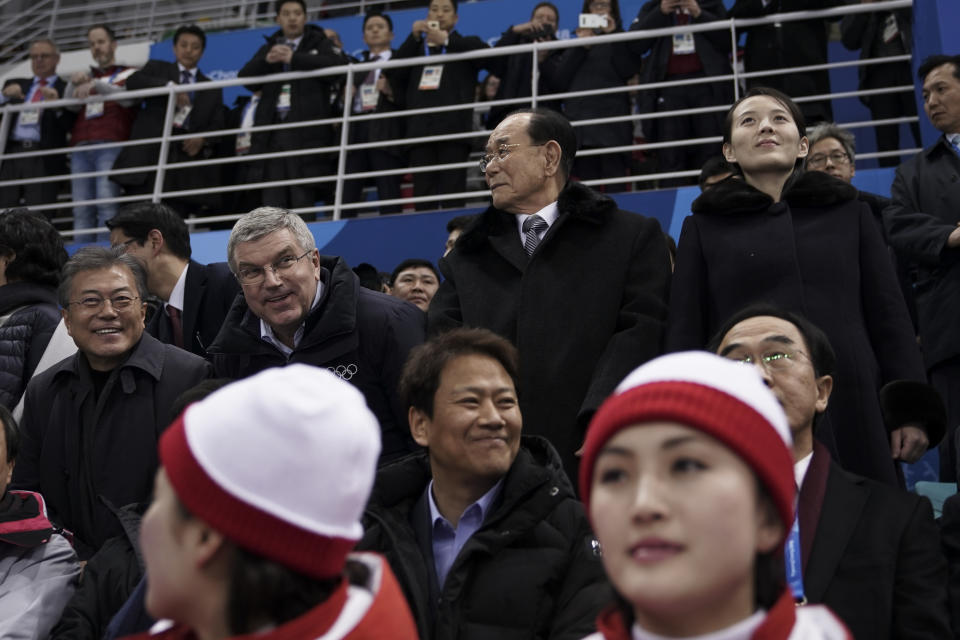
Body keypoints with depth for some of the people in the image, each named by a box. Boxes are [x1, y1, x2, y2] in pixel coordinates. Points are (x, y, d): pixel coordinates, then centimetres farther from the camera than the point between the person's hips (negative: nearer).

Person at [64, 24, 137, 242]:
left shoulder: (128, 74, 17)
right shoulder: (86, 76, 28)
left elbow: (128, 98, -3)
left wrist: (96, 85, -17)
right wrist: (73, 85, -5)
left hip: (111, 145, -4)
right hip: (81, 148, 4)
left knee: (106, 203, -18)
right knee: (81, 209, -6)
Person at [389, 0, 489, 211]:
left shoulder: (465, 44, 17)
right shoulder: (416, 48, 26)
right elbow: (393, 73, 9)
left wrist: (446, 40, -7)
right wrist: (414, 37, 3)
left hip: (454, 129, -3)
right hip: (420, 130, 3)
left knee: (452, 194, -11)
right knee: (422, 196, -4)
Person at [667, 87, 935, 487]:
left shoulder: (848, 212, 17)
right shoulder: (704, 227, 13)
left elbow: (889, 318, 13)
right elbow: (685, 334, 8)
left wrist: (911, 411, 3)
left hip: (851, 413, 2)